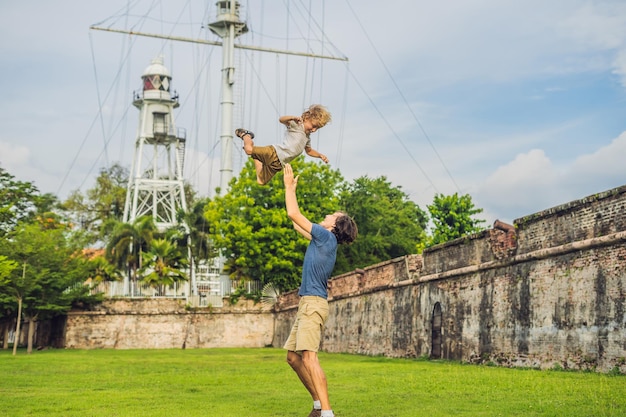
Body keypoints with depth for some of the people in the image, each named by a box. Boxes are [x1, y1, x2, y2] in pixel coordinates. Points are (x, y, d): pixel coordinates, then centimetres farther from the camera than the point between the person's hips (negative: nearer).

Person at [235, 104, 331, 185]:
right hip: (273, 153, -7)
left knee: (261, 181, 7)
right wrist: (294, 117, -42)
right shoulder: (296, 124, -5)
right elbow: (281, 119, -24)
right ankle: (245, 135, 13)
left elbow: (309, 151, 38)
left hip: (278, 164, 7)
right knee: (249, 149, -26)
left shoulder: (307, 138, 19)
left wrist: (320, 155, 20)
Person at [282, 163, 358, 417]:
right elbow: (297, 223, 30)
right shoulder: (322, 240, 19)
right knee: (293, 356, 11)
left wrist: (289, 186, 4)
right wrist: (290, 188, 34)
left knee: (308, 356, -19)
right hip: (307, 304, 10)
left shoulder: (326, 237, -6)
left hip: (314, 303, -10)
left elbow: (294, 214, -8)